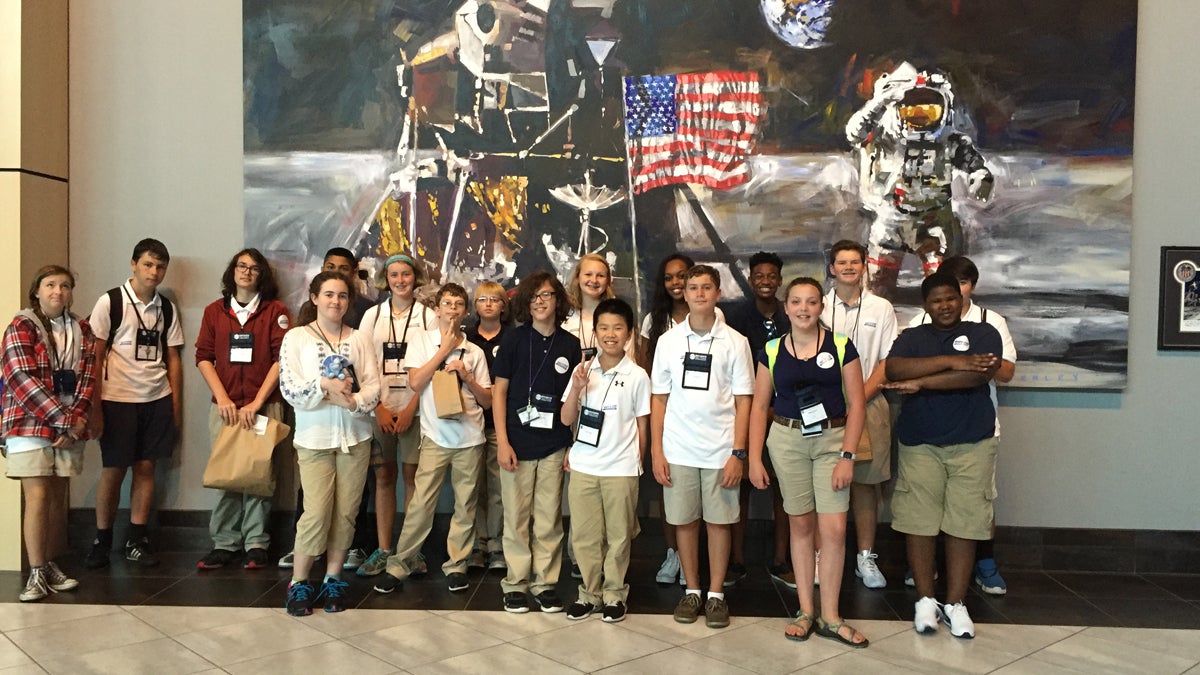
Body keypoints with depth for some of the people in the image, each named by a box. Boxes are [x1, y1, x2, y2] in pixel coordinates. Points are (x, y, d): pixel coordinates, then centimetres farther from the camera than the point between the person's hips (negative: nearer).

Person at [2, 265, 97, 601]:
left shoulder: (82, 330, 10)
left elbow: (87, 379, 4)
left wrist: (77, 420, -10)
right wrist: (62, 419, -18)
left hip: (70, 428, 4)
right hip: (28, 425, -4)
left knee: (57, 499, 8)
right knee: (38, 497, -8)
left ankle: (47, 563, 19)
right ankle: (37, 573, 0)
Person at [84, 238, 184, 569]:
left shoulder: (167, 308, 7)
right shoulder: (109, 302, -5)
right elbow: (95, 356, -5)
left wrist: (176, 406, 7)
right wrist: (94, 407, -8)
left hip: (157, 399, 3)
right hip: (117, 399, -3)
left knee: (146, 467, 6)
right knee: (113, 470, 3)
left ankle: (136, 540, 15)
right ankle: (101, 541, 18)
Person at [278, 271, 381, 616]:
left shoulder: (360, 339, 8)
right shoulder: (296, 337, 1)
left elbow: (374, 386, 1)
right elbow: (289, 388, -8)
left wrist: (352, 401, -17)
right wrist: (325, 384, -20)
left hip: (355, 436, 3)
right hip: (315, 438, -2)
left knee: (346, 512, 6)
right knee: (317, 513, -8)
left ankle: (333, 579, 19)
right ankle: (299, 583, 8)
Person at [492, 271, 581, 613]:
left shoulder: (570, 344, 3)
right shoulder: (514, 339, -2)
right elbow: (499, 390, 0)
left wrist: (575, 444, 4)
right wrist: (502, 441, -6)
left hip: (554, 446, 2)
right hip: (518, 443, -1)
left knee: (549, 520, 8)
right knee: (517, 518, 6)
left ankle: (545, 583, 20)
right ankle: (516, 583, 19)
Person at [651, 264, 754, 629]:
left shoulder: (735, 342, 0)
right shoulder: (669, 340, 4)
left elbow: (743, 401, 1)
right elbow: (659, 399, 6)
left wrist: (738, 452, -6)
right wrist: (656, 451, 0)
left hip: (720, 450, -1)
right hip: (678, 450, 1)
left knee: (719, 521, 6)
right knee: (684, 521, 8)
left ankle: (716, 594, 19)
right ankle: (691, 591, 23)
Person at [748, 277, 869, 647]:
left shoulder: (841, 347, -2)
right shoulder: (772, 352, 3)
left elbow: (856, 403, -2)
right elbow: (759, 406, 5)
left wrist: (847, 455, -9)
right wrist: (754, 458, -1)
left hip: (832, 439, -1)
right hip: (787, 440, 1)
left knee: (834, 529, -4)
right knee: (801, 525, 9)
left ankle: (829, 617, 11)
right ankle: (806, 610, 21)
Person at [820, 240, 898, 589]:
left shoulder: (881, 308, 7)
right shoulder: (819, 308, 6)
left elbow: (887, 361, 4)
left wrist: (859, 398, -9)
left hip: (868, 404, 0)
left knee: (865, 482, 2)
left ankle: (865, 557, 11)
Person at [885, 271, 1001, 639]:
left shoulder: (983, 334, 4)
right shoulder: (911, 337, 8)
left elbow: (978, 375, -15)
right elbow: (893, 369, -13)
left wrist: (920, 383, -17)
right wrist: (951, 361, -19)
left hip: (971, 444, -1)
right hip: (919, 444, 1)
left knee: (964, 524, 2)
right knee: (918, 522, 1)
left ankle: (956, 604, 14)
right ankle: (925, 600, 16)